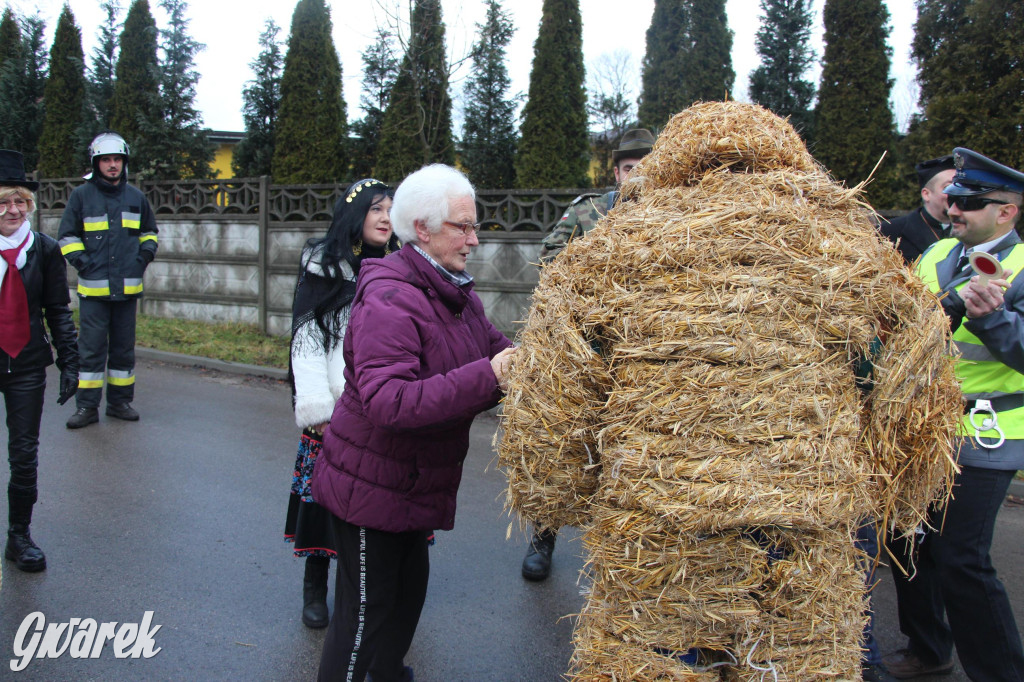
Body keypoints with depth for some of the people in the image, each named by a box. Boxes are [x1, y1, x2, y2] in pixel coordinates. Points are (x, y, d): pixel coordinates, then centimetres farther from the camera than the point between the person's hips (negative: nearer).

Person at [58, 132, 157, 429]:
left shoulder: (136, 197, 10)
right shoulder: (81, 196, 1)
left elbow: (149, 232, 24)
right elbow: (67, 235, 6)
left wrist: (145, 254, 6)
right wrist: (81, 261, -7)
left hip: (128, 287, 3)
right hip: (93, 287, -3)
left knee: (124, 347, 10)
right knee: (91, 348, -2)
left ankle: (120, 401, 20)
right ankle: (87, 406, 6)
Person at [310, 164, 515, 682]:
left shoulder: (458, 294, 6)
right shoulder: (390, 300, -26)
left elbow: (498, 352, 5)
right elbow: (389, 401, -37)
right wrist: (485, 377, -40)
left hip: (414, 480, 9)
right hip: (370, 481, -9)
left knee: (410, 587, 25)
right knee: (365, 610, 3)